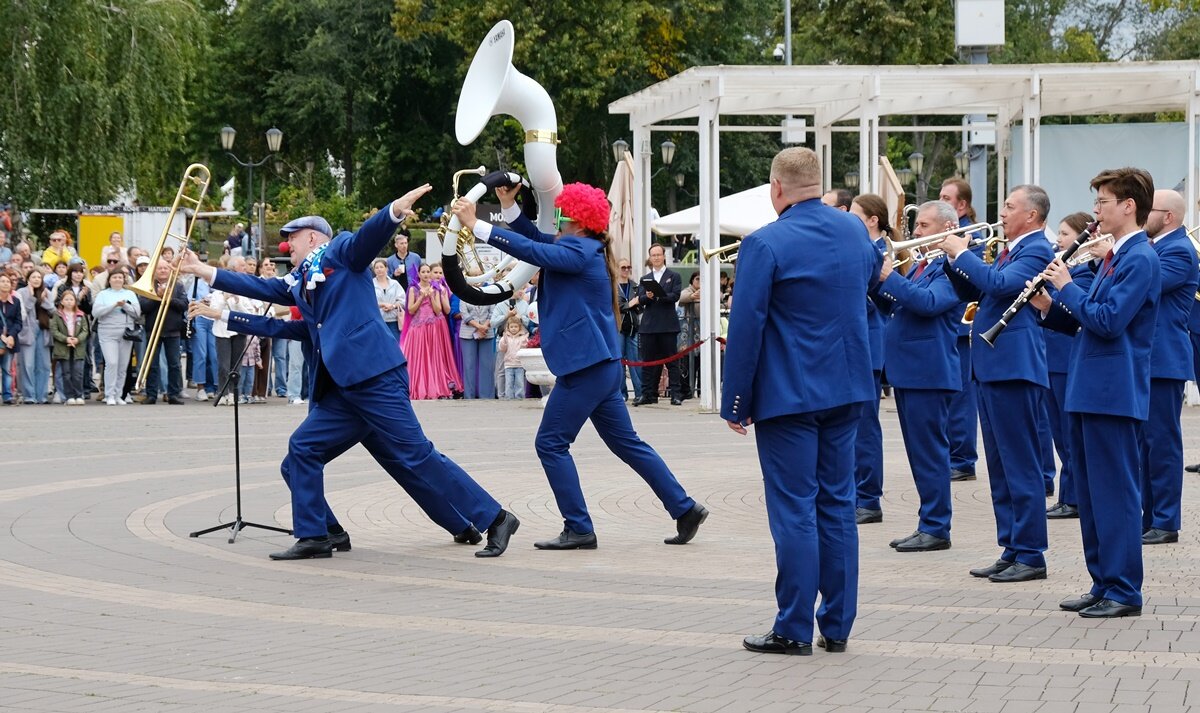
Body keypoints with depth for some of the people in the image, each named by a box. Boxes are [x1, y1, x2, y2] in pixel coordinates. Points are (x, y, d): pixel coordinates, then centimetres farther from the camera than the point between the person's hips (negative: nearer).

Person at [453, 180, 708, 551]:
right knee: (626, 442, 15)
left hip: (587, 366, -10)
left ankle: (579, 529, -2)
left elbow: (531, 250, -24)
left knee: (551, 443, -3)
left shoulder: (580, 250, -14)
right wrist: (509, 205, 10)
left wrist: (476, 225, -23)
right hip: (602, 364, 10)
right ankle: (685, 509, 16)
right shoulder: (578, 247, 14)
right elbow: (536, 239, 24)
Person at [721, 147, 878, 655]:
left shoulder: (765, 244, -15)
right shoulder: (854, 230, 5)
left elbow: (745, 327, -15)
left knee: (794, 509, -1)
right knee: (838, 504, 11)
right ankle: (837, 626, 15)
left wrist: (735, 402, -9)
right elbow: (871, 278, 26)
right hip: (848, 386, 6)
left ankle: (795, 629, 2)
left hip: (787, 394, -6)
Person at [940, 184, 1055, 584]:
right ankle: (1011, 550, 18)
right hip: (990, 367, 10)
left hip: (1014, 368, -10)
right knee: (1000, 467, 12)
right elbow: (972, 292, 21)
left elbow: (999, 284, -25)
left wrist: (962, 252, -15)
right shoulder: (1010, 250, 19)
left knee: (1021, 466, -7)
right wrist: (954, 257, 6)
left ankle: (1031, 556, -4)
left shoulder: (1037, 251, -10)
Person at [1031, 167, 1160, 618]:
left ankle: (1124, 592, -2)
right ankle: (1102, 584, 19)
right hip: (1091, 390, 10)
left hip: (1115, 394, -10)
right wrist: (1049, 307, 4)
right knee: (1090, 492, 12)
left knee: (1116, 492, -6)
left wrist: (1067, 287, -13)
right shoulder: (1114, 256, 17)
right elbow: (1085, 321, 20)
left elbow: (1109, 320, -23)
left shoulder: (1140, 259, -13)